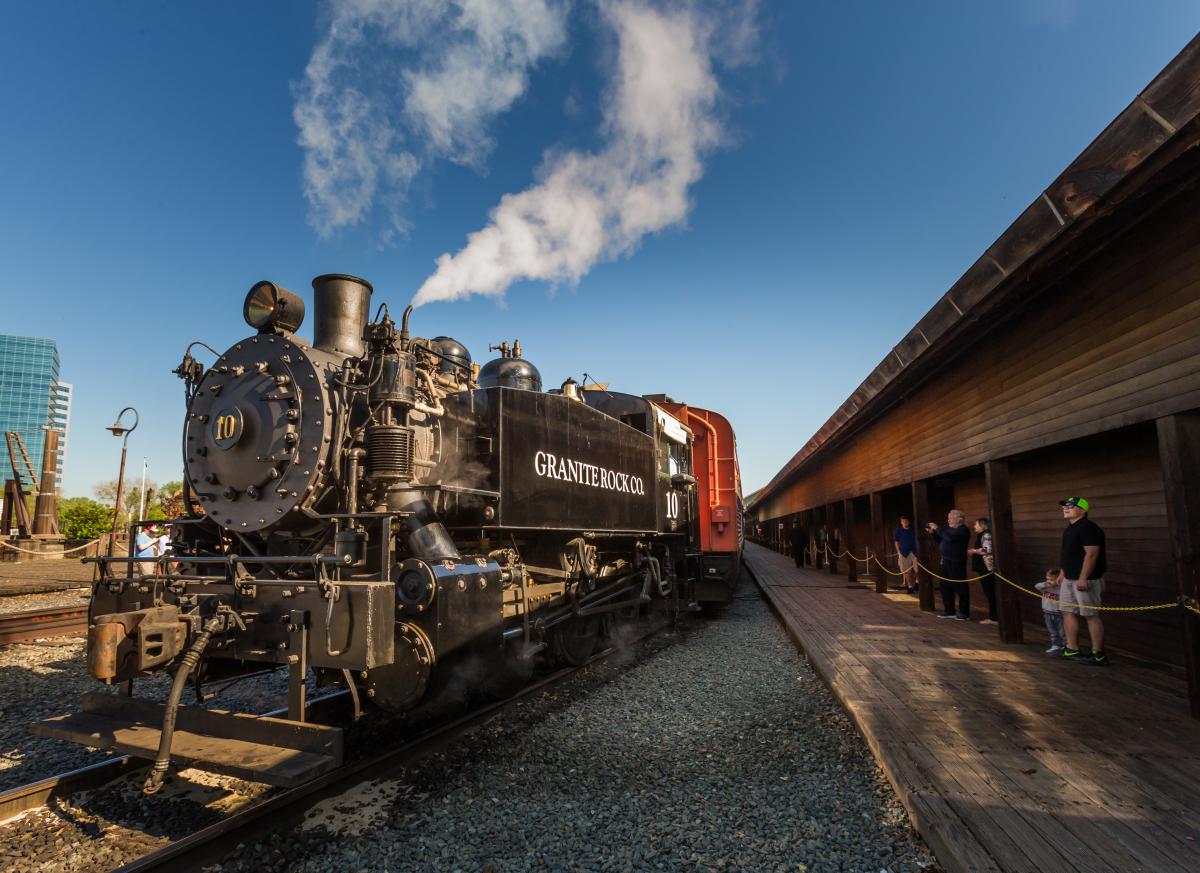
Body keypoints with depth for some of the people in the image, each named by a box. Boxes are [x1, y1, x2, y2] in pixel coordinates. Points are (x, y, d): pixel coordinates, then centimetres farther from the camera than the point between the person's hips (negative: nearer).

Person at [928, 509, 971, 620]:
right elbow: (940, 541, 24)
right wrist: (932, 532, 10)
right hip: (945, 562, 9)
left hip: (956, 563, -9)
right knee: (946, 587, 12)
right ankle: (949, 611, 20)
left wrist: (937, 529, -19)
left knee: (960, 587, -4)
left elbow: (949, 538, -27)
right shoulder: (950, 529, 18)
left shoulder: (963, 530, -11)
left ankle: (964, 613, 1)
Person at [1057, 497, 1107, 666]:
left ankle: (1098, 655, 4)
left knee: (1091, 615, -3)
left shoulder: (1088, 528, -16)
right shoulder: (1071, 528, 15)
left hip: (1085, 580, -10)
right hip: (1069, 579, 10)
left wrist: (1083, 578, -26)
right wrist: (1062, 573, 23)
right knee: (1068, 613, 12)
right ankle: (1072, 650, 19)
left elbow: (1091, 554, -23)